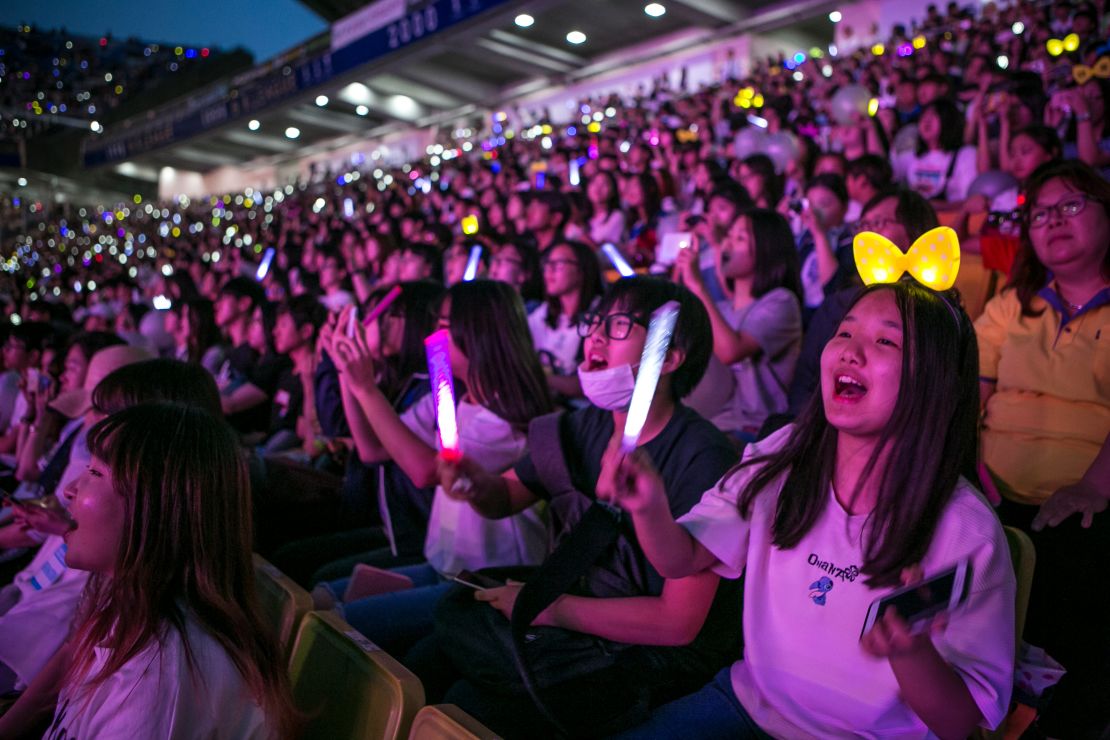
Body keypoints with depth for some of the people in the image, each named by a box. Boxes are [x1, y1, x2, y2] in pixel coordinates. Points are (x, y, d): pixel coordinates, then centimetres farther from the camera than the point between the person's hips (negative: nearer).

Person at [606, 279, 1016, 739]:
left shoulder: (966, 533, -21)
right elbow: (683, 559, -6)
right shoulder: (782, 459, -8)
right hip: (749, 701, 2)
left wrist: (912, 652, -37)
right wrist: (651, 507, -27)